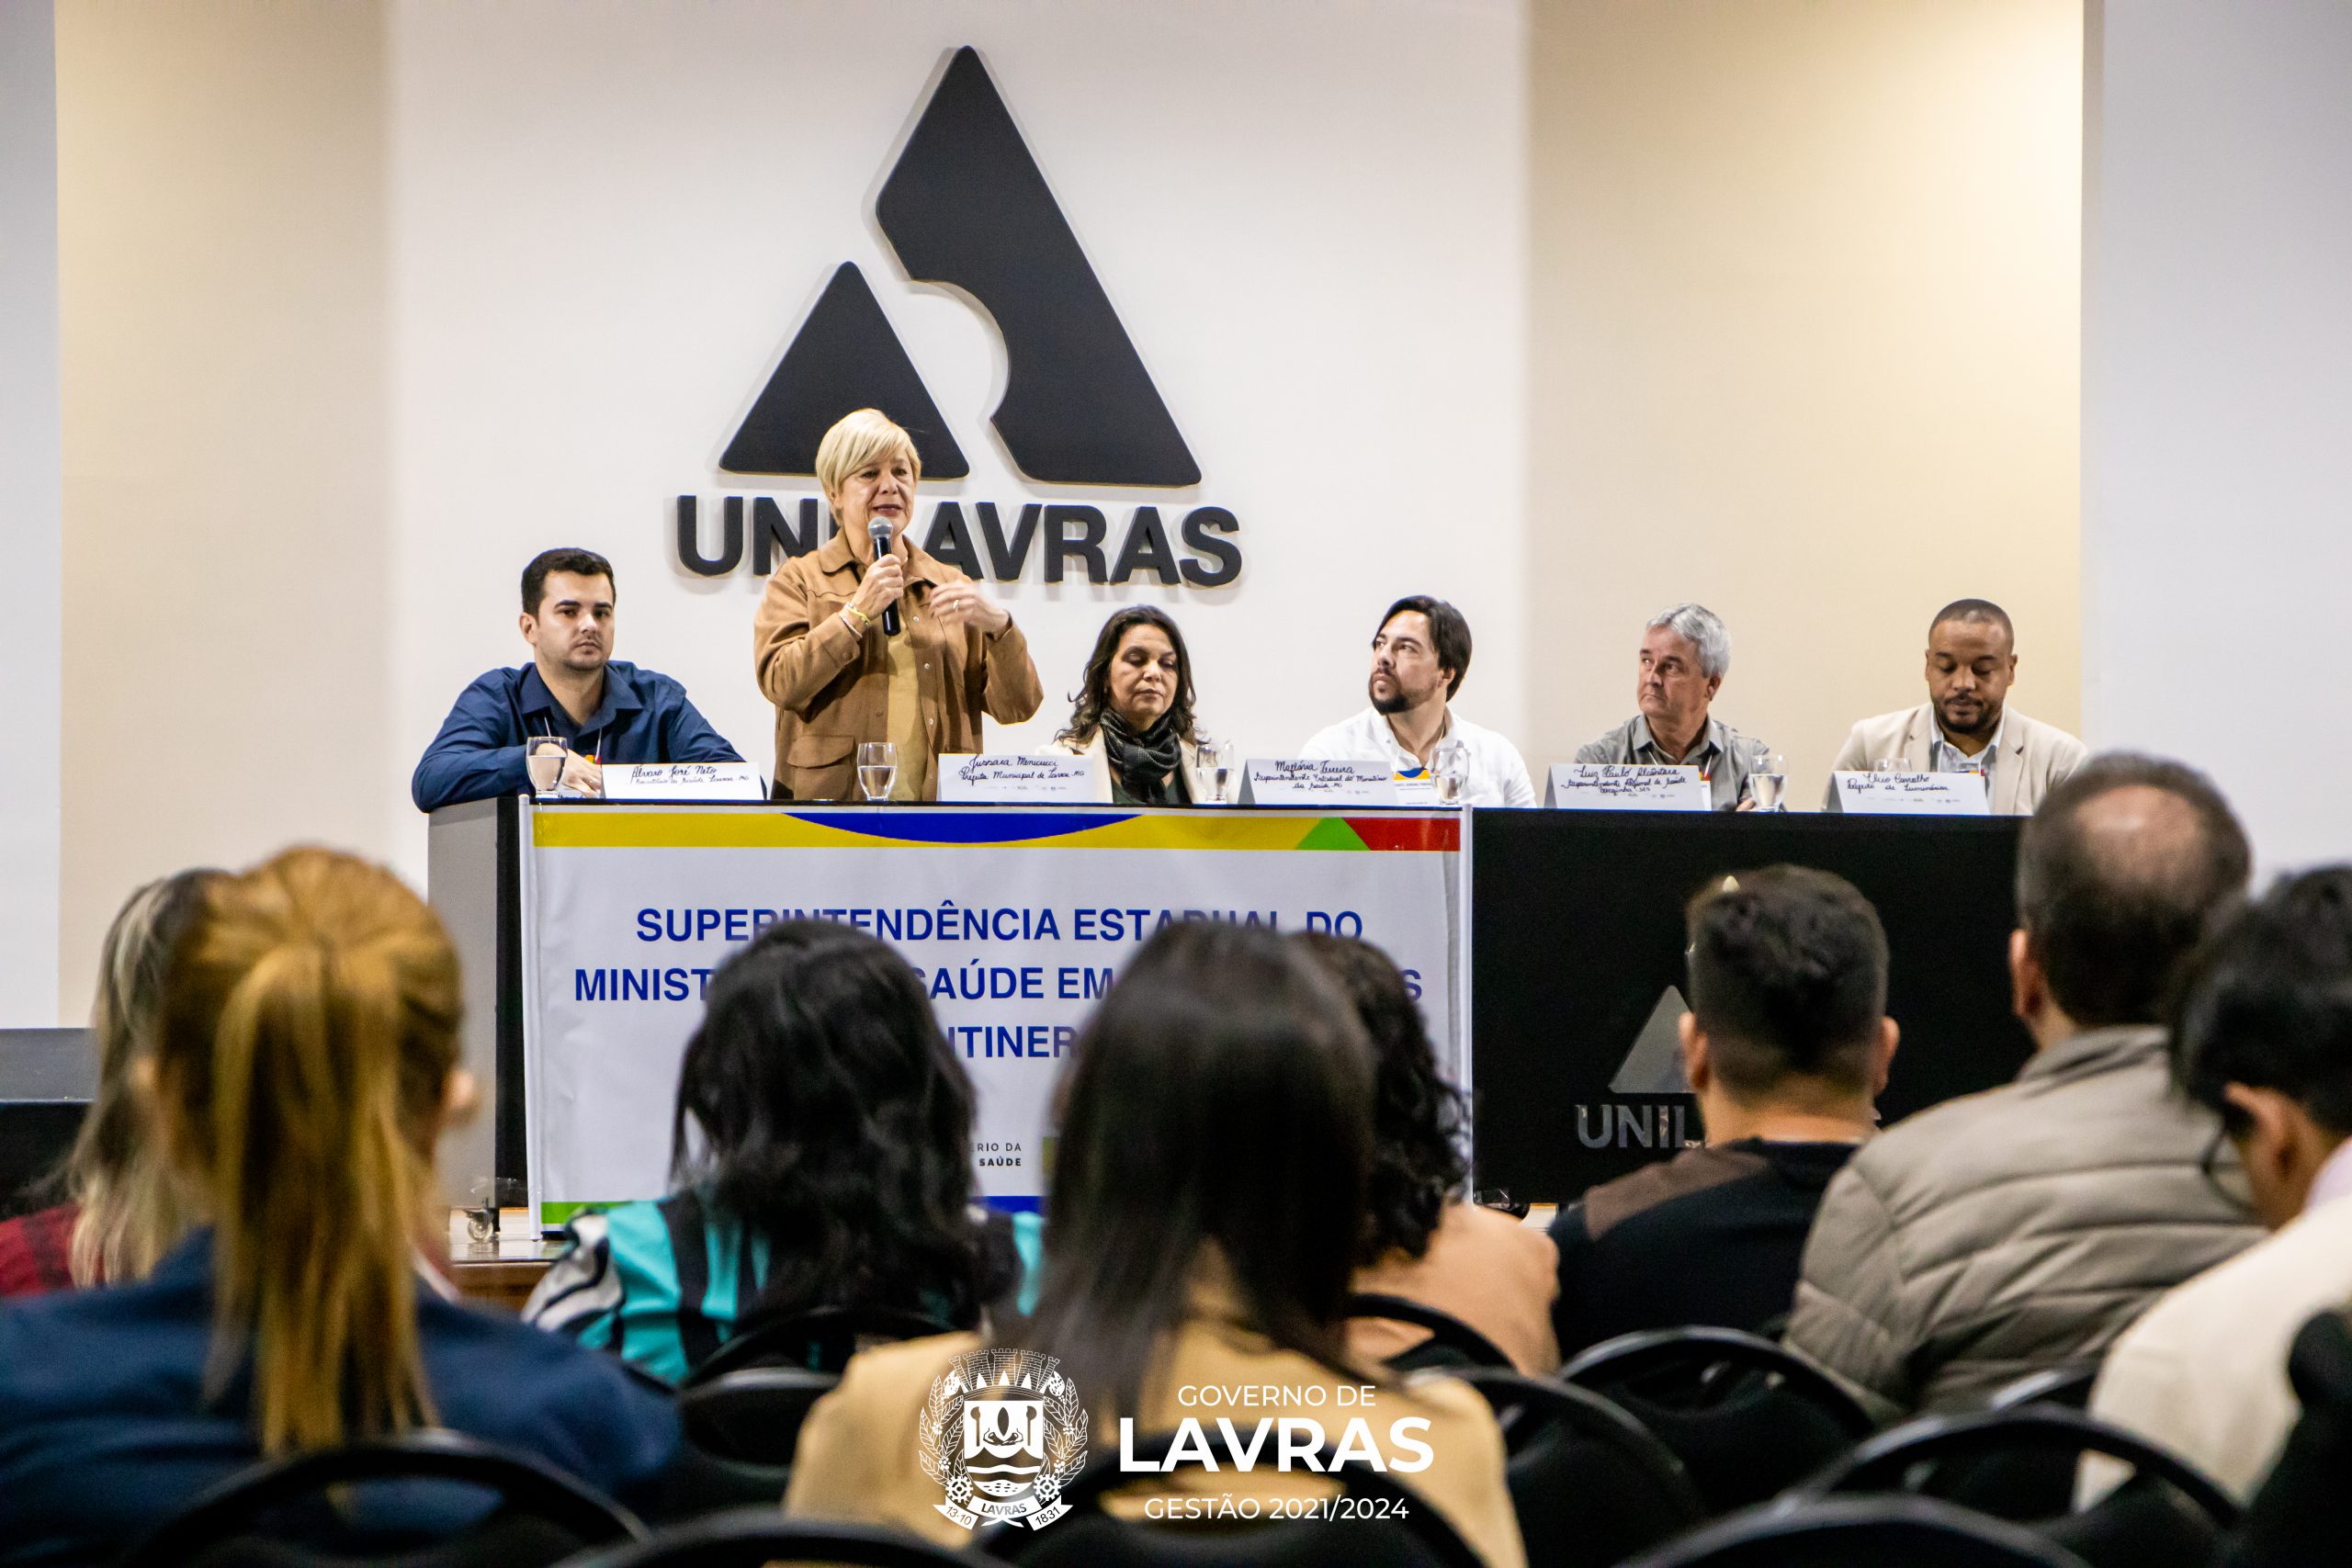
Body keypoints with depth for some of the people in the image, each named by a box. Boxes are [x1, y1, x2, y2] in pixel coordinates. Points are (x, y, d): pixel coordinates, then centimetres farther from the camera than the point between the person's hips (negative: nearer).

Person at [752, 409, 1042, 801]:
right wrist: (858, 612, -8)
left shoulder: (950, 586, 19)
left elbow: (1016, 708, 11)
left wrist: (999, 626, -5)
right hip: (830, 801, -2)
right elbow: (781, 684, -5)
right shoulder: (799, 581, 12)